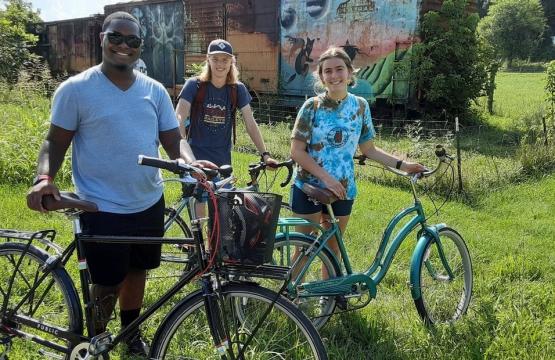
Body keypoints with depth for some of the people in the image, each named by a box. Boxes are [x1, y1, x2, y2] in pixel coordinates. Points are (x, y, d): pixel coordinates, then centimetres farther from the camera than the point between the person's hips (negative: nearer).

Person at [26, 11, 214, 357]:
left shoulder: (155, 90, 3)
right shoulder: (76, 89, -8)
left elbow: (173, 139, 4)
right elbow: (56, 142, -4)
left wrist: (191, 161, -17)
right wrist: (44, 178, -23)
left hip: (150, 203, 5)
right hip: (103, 209, -4)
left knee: (136, 270, 20)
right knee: (107, 284, 5)